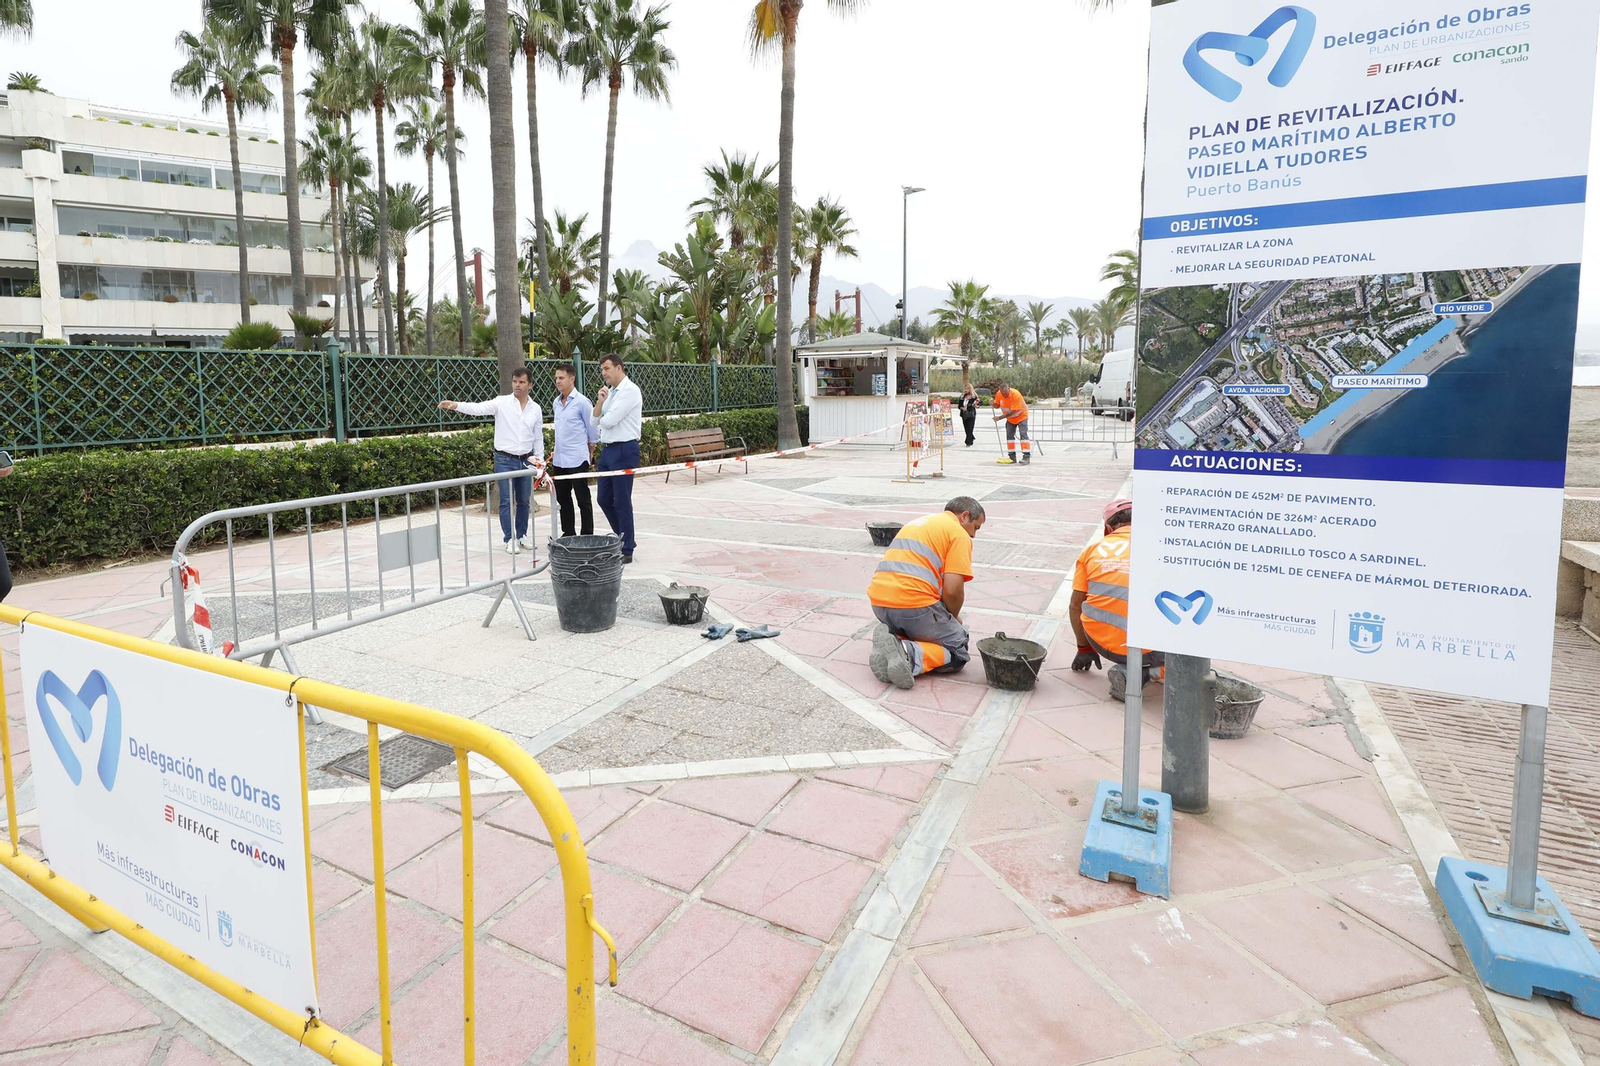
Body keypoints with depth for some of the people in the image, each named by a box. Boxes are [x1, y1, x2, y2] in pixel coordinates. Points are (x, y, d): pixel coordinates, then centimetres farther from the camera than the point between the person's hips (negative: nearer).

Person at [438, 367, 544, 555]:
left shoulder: (535, 409, 5)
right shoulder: (502, 403, -4)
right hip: (505, 460, -3)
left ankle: (522, 536, 23)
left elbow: (538, 438, 11)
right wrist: (456, 405, -35)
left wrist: (540, 462, 9)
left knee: (524, 501, 10)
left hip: (526, 460, 3)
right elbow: (478, 408, -18)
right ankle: (509, 539, 7)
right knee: (506, 501, 0)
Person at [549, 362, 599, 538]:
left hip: (577, 459, -7)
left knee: (583, 499, 0)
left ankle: (587, 535, 6)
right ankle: (567, 533, 23)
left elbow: (593, 427, -3)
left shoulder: (582, 402, -10)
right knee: (562, 498, 13)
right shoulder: (555, 403, 11)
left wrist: (590, 446, 7)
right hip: (558, 459, 8)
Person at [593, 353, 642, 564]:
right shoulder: (610, 391, 14)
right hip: (607, 450, 9)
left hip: (624, 451, -9)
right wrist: (600, 401, -3)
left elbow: (608, 421, -19)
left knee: (621, 501, -3)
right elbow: (595, 420, 13)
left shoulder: (630, 390, -13)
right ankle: (622, 537, 29)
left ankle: (626, 550, 6)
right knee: (604, 499, 13)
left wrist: (603, 417, 3)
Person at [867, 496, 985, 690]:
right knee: (958, 652, 11)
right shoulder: (959, 533, 2)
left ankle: (890, 639, 0)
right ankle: (910, 655, -16)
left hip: (879, 601, 7)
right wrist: (953, 618, 13)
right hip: (914, 603, -7)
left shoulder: (917, 523, 27)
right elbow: (952, 589, -9)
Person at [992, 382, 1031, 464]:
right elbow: (997, 405, 2)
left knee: (1023, 434, -16)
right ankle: (1012, 457, 9)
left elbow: (1012, 412, -32)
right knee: (1009, 435, 3)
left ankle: (1026, 456, -19)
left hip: (1021, 416, -6)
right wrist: (993, 404, -22)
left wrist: (999, 417, -31)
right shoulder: (999, 394, -13)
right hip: (1010, 418, 6)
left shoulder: (1015, 394, -31)